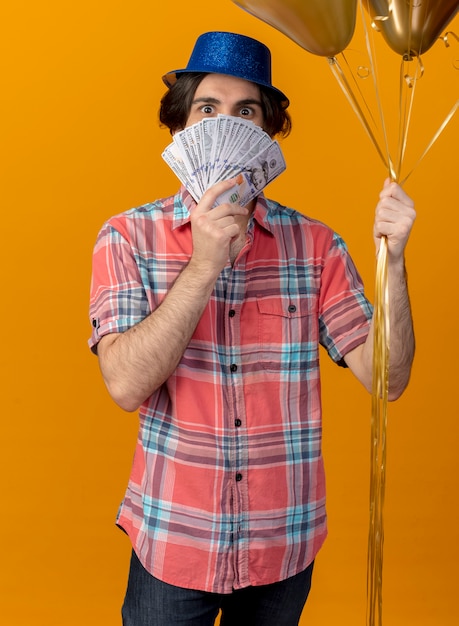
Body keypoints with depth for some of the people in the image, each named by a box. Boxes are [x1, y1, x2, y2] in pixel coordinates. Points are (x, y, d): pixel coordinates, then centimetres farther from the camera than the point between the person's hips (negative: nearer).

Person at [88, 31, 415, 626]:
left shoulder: (316, 244, -3)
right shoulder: (128, 237, -6)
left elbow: (386, 379, -7)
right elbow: (126, 385, -18)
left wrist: (392, 258, -20)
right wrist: (204, 264, -25)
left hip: (285, 550, 2)